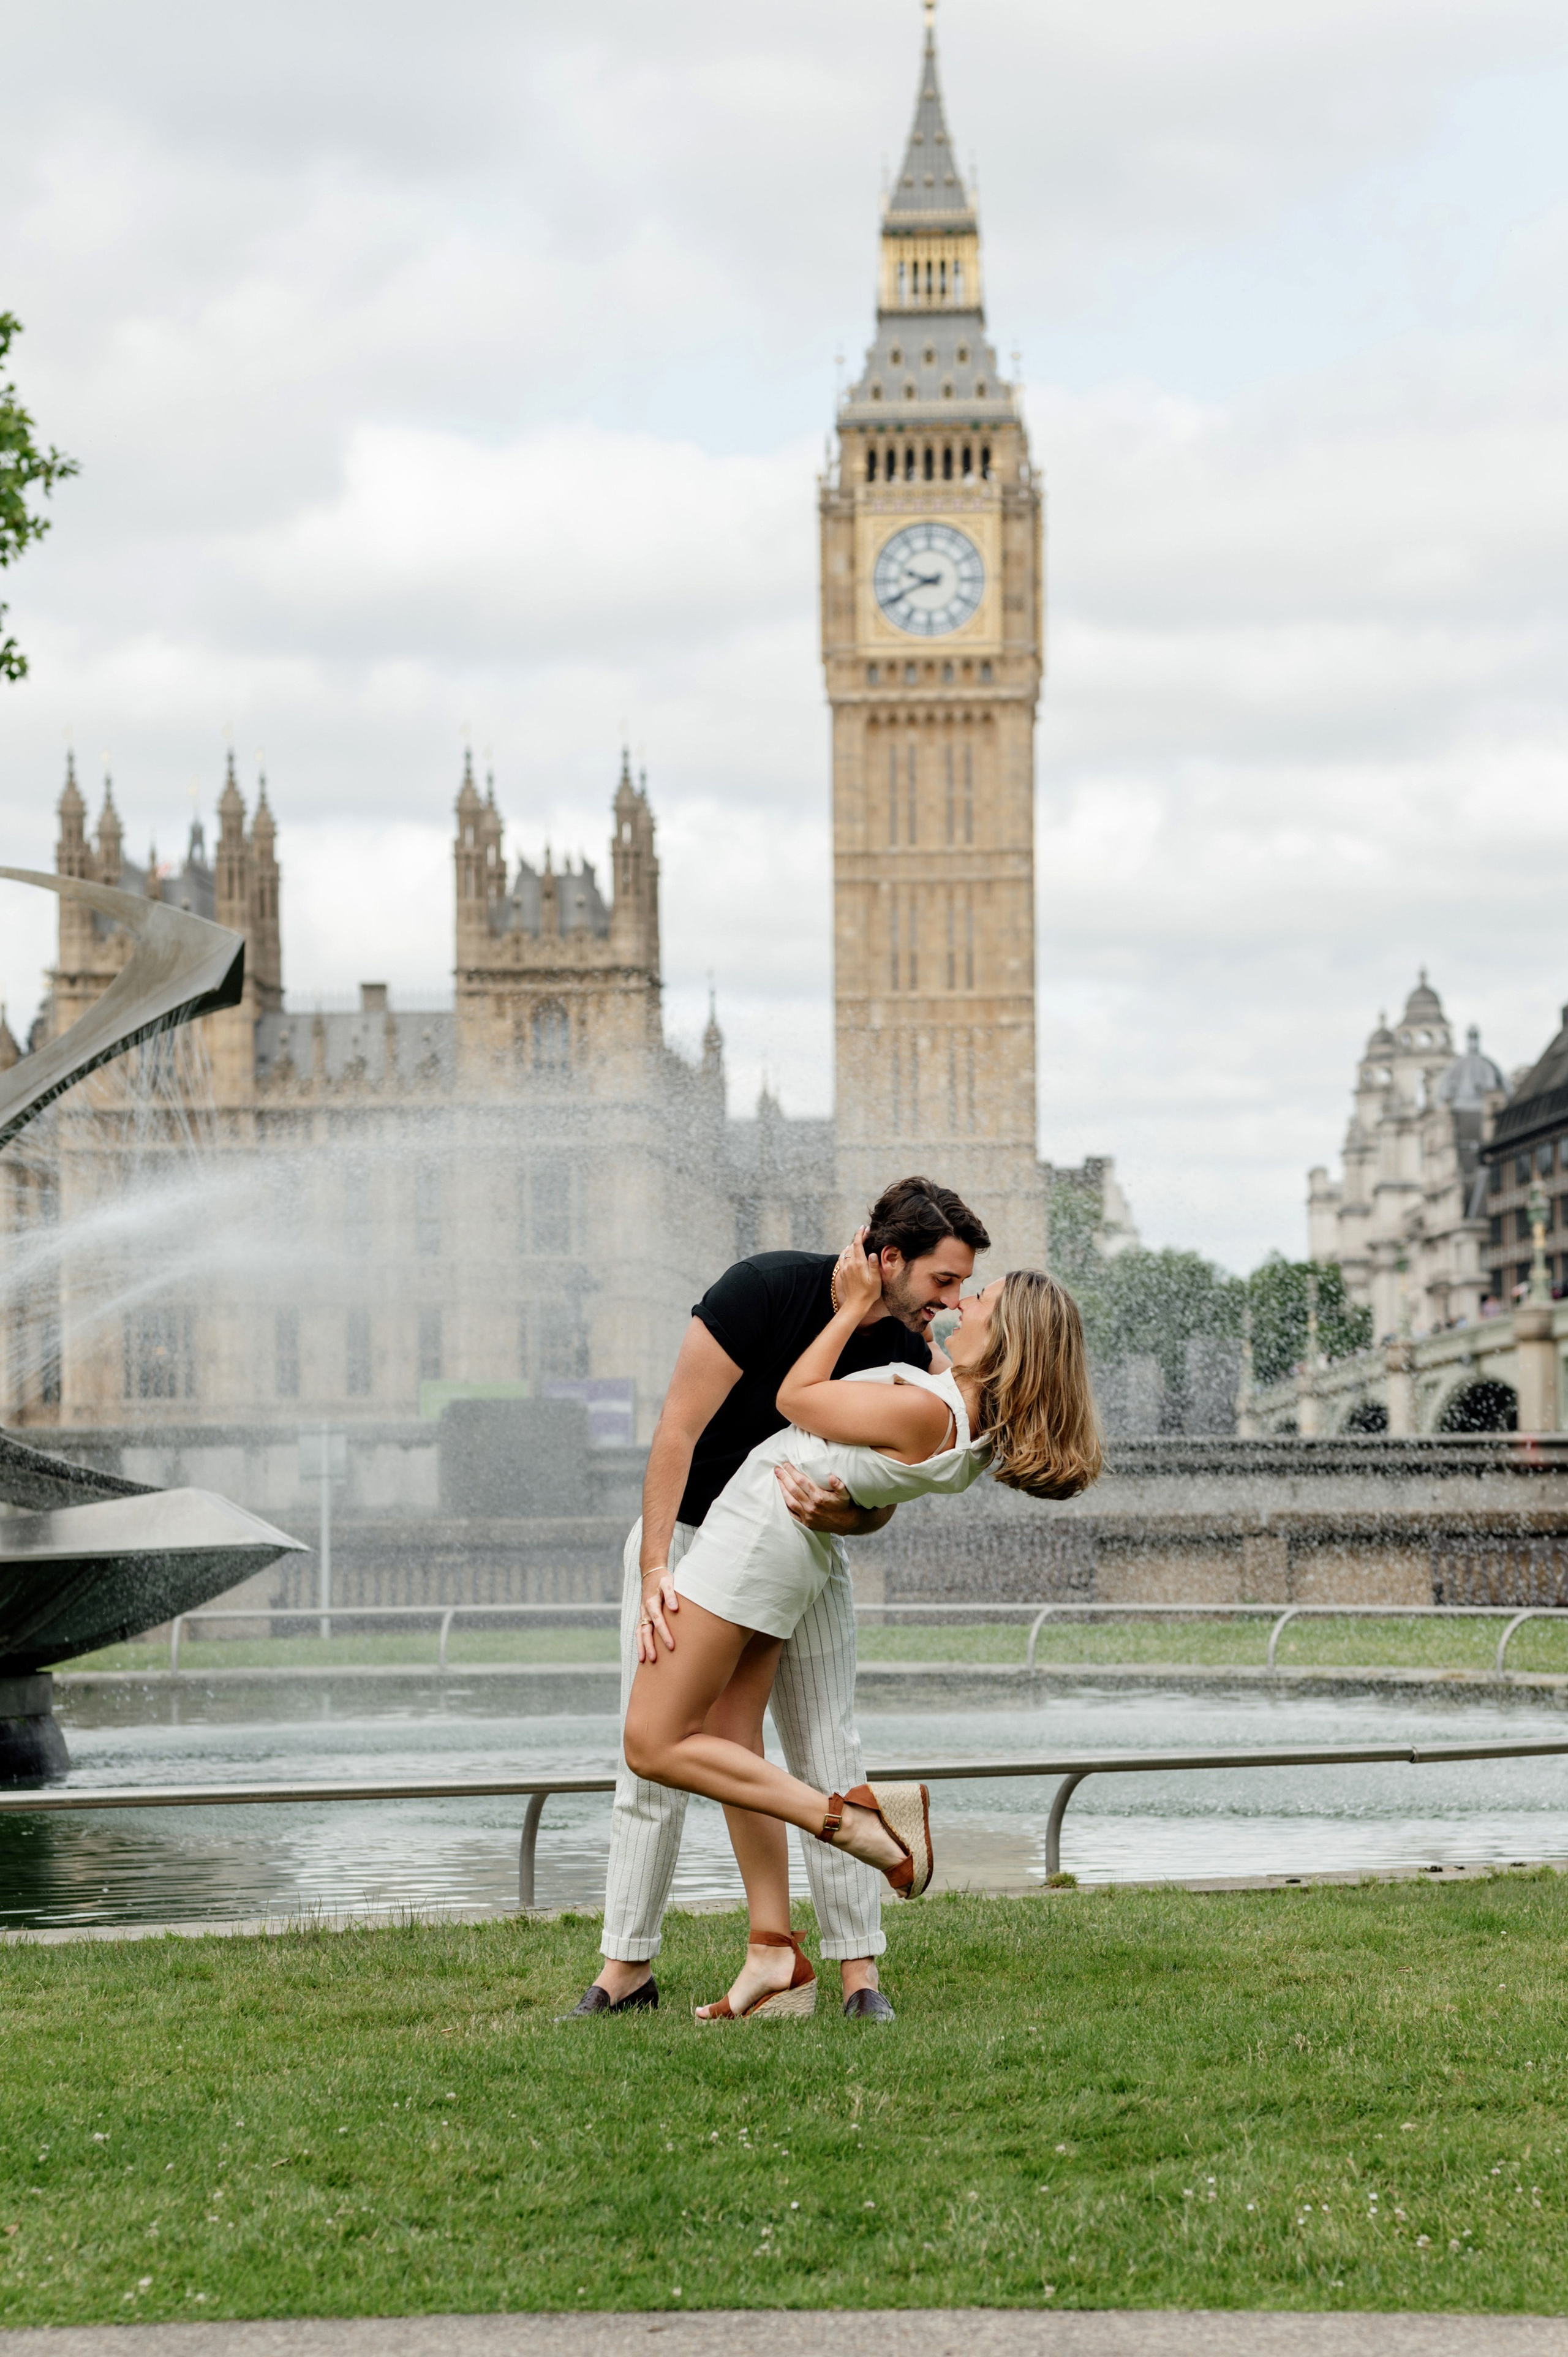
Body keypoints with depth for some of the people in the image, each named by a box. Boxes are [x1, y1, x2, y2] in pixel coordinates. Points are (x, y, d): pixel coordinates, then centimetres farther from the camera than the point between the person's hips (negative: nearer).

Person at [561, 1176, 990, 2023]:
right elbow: (679, 1429, -24)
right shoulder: (764, 1289, -26)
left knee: (829, 1760, -3)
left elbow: (881, 1506, -7)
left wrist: (839, 1513, -32)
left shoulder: (911, 1356, -13)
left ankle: (859, 1970, 0)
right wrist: (655, 1571, -30)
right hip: (689, 1532, -3)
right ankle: (626, 1968, 5)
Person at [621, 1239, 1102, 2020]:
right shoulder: (979, 1425, -1)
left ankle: (846, 1817, -8)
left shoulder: (921, 1412, -29)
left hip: (755, 1529, -9)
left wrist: (854, 1307, -7)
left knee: (656, 1745, -3)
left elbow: (795, 1398, -13)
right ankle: (775, 1959, 8)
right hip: (797, 1552, 9)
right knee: (731, 1748, 10)